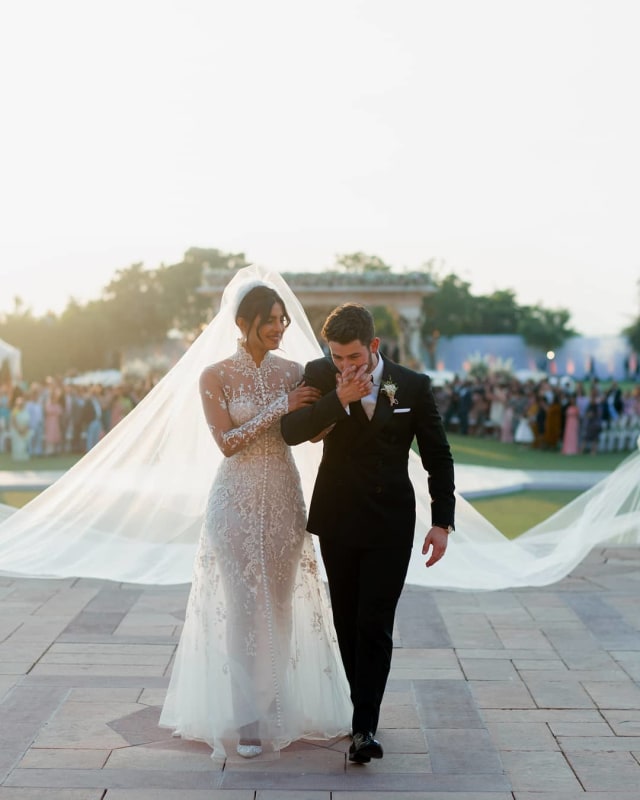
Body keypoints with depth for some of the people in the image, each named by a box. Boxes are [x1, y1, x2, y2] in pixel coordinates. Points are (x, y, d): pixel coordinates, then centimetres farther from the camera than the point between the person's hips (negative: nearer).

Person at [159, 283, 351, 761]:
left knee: (281, 603, 11)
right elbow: (227, 442, -12)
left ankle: (275, 705, 26)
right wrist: (280, 407, -18)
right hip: (239, 499, -4)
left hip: (284, 496, 4)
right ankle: (245, 717, 8)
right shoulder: (216, 376, -7)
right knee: (243, 604, -1)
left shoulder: (292, 372, 4)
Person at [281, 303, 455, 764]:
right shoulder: (320, 376, -3)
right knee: (347, 622, 10)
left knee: (375, 626, -7)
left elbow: (438, 457, 1)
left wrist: (442, 521, -3)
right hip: (338, 519, 2)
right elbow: (291, 432, -14)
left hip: (390, 523, -2)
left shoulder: (414, 386, -5)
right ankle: (363, 707, 24)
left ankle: (365, 727, -4)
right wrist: (339, 399, -25)